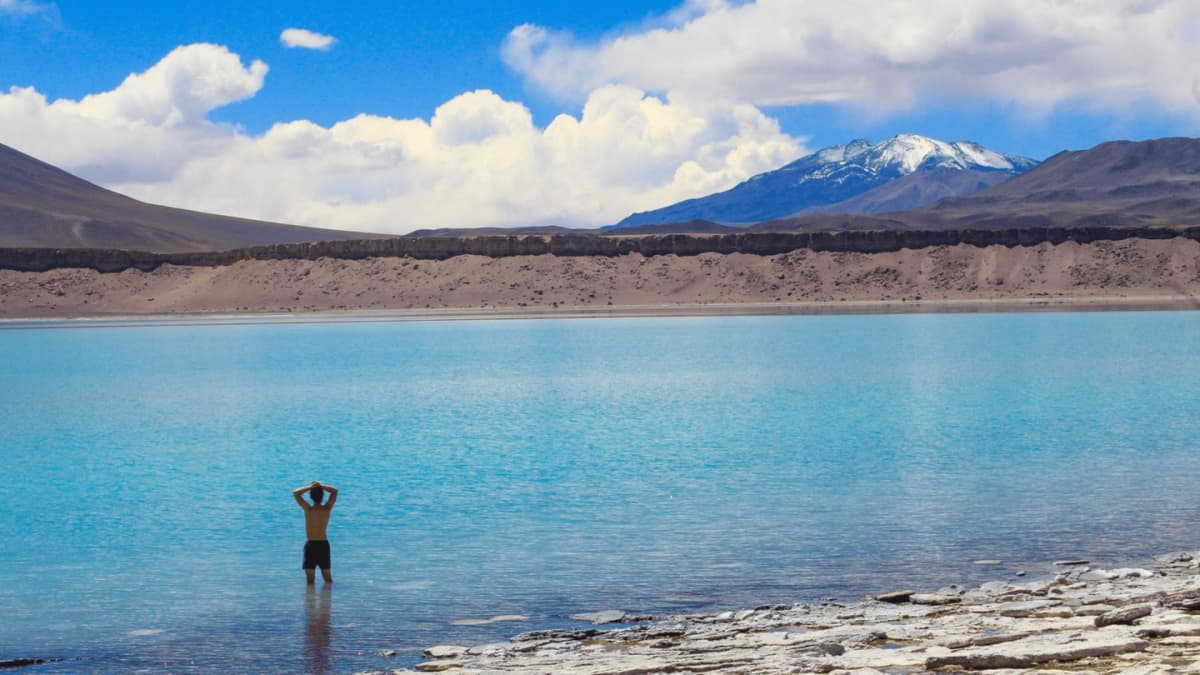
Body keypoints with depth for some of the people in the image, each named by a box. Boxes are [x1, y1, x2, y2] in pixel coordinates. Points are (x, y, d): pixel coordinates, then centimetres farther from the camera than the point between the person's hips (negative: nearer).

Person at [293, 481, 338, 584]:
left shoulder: (308, 509, -10)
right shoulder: (327, 509, -5)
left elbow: (295, 492, -1)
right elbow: (335, 491, 8)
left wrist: (310, 487, -6)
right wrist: (320, 486, -3)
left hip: (311, 545, -2)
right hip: (324, 545, 2)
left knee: (310, 581, 2)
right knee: (328, 579, 13)